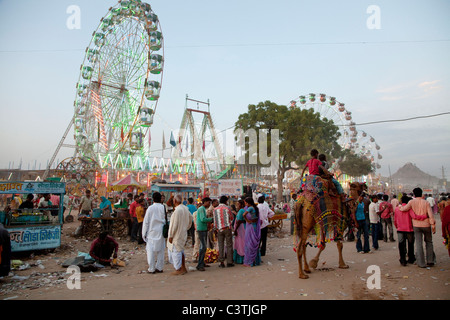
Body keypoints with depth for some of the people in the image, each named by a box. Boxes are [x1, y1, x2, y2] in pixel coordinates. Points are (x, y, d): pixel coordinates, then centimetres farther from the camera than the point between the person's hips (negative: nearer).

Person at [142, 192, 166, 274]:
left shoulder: (150, 208, -7)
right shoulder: (163, 208, -4)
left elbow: (146, 221, -4)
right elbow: (165, 220, -1)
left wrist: (144, 233, 4)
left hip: (152, 232, -2)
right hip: (161, 232, 2)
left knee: (151, 250, 5)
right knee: (160, 250, 10)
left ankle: (152, 269, 7)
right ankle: (159, 268, 15)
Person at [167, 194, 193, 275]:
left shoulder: (177, 210, -23)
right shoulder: (185, 208, 5)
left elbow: (174, 225, -22)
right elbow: (190, 218, 19)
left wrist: (171, 236, -14)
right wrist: (186, 227, 24)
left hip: (177, 234, -9)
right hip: (183, 233, 9)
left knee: (176, 251, 3)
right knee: (180, 250, 19)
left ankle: (178, 269, 12)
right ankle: (183, 268, 25)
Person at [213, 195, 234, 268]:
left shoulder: (215, 209, 4)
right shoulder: (227, 208, -3)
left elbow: (215, 220, 7)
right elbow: (231, 218, 7)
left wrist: (215, 229, 15)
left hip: (219, 229, 3)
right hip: (227, 228, -2)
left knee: (221, 246, 5)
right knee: (229, 245, 4)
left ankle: (221, 262, 5)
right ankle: (229, 262, 5)